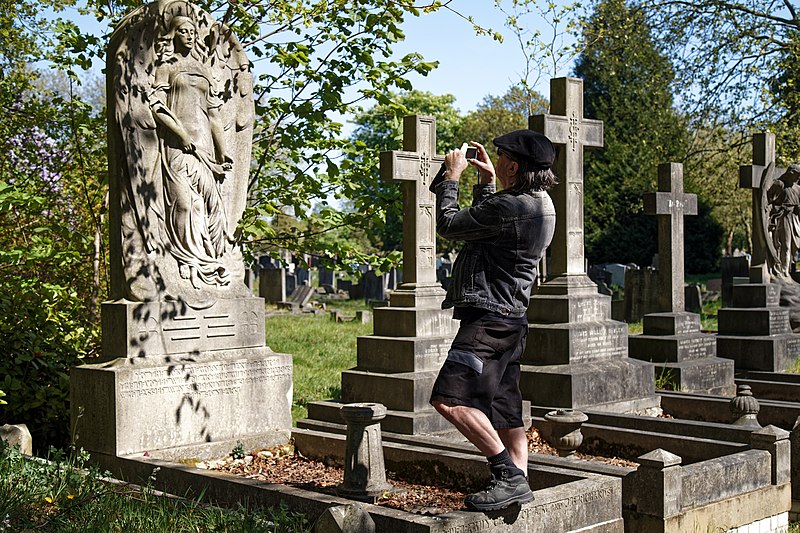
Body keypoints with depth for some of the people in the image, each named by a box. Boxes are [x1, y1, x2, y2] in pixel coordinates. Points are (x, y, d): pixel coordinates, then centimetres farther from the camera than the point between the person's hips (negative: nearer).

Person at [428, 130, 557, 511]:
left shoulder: (508, 207, -19)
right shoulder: (540, 205, 14)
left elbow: (448, 225, -10)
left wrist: (451, 176, 2)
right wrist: (486, 180, 27)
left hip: (488, 319, -11)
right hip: (509, 320, 11)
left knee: (450, 400, -18)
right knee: (506, 415, 12)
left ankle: (509, 474, -16)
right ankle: (518, 487, 16)